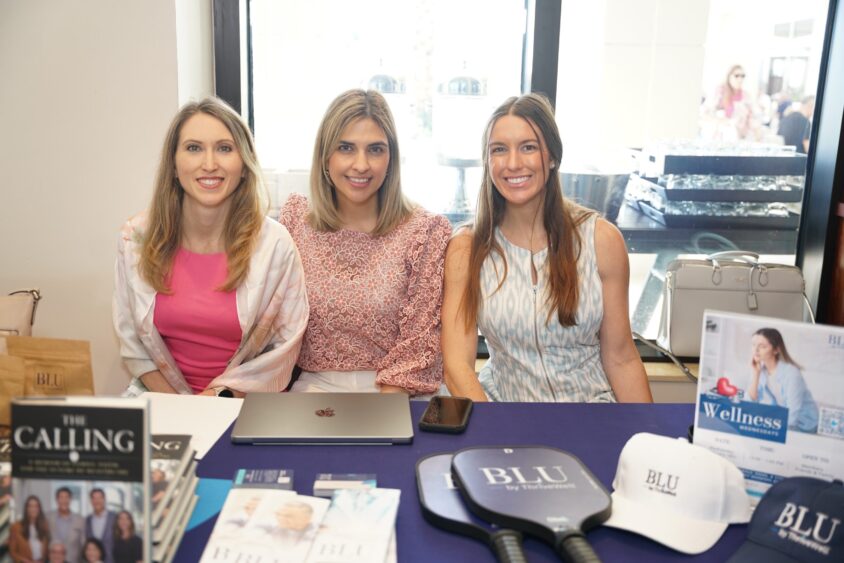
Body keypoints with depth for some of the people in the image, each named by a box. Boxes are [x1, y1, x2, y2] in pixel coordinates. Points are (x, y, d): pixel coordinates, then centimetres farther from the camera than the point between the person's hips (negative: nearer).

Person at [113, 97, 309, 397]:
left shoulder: (274, 244, -11)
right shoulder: (137, 238, -3)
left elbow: (285, 347, -4)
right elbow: (132, 341, 3)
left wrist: (217, 398, -11)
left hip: (243, 406, -1)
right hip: (162, 397, 2)